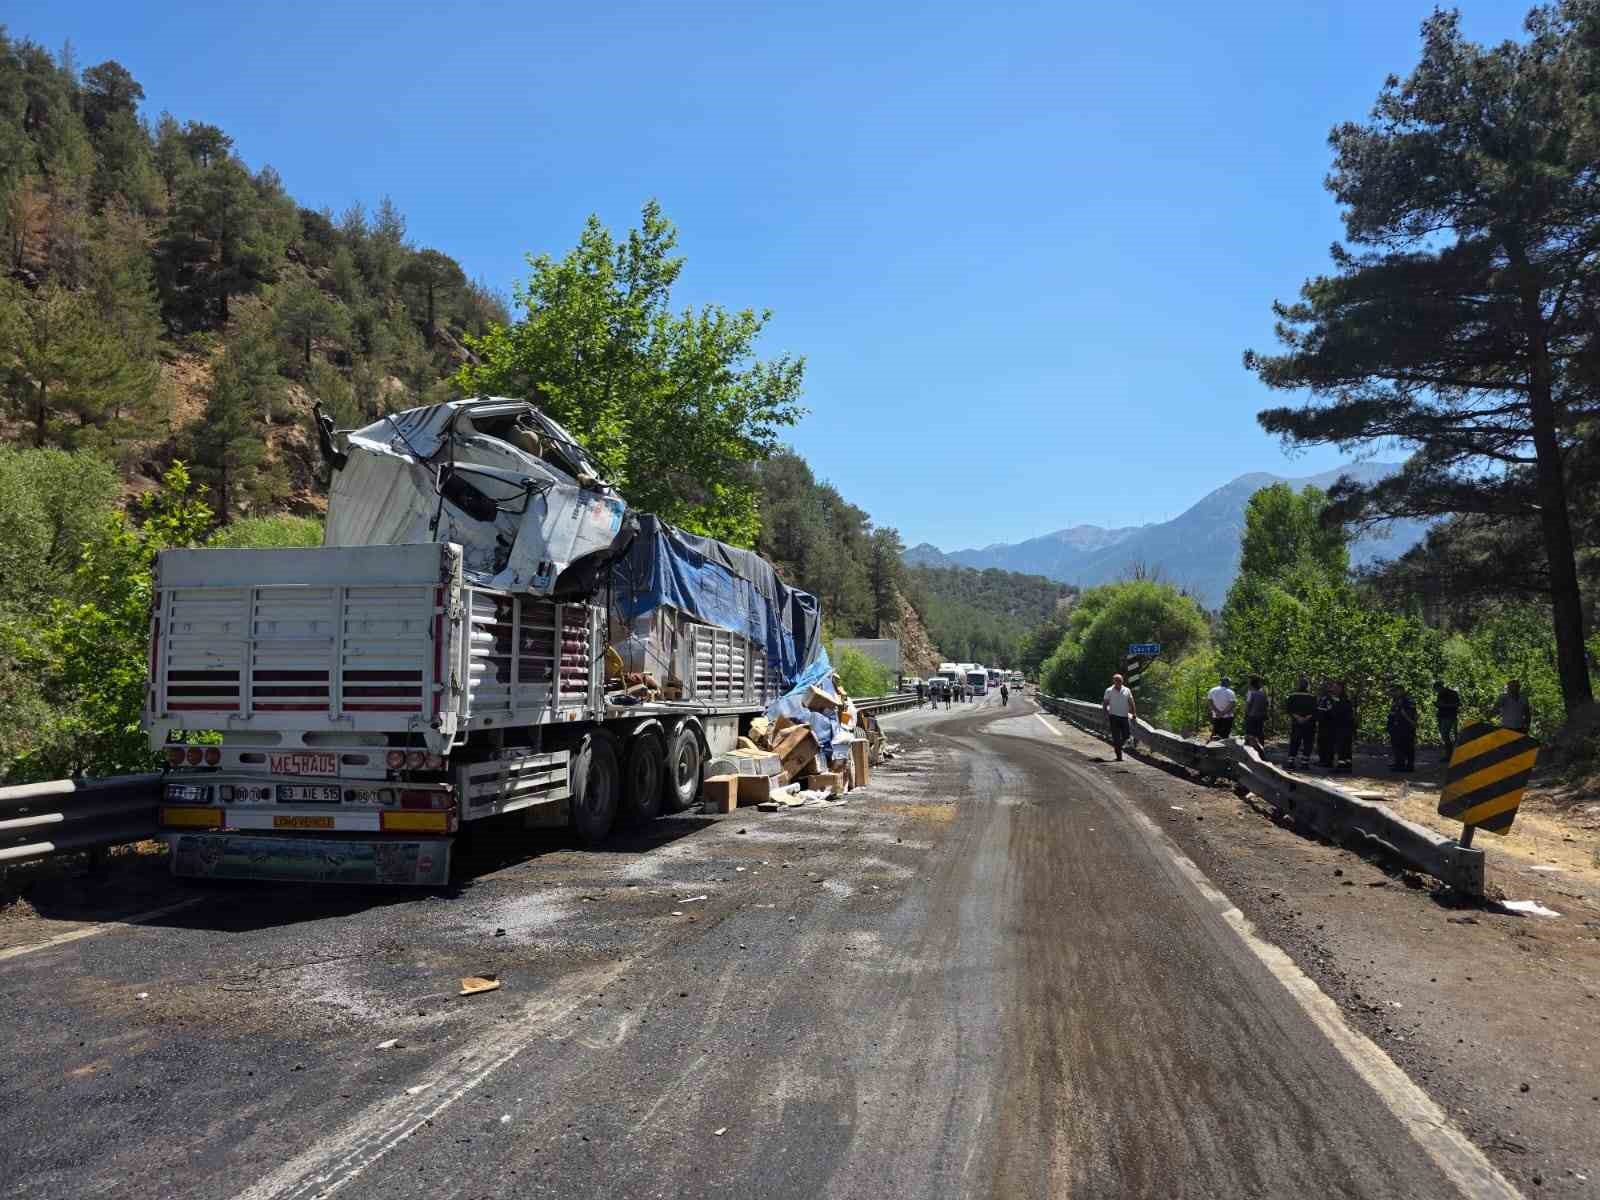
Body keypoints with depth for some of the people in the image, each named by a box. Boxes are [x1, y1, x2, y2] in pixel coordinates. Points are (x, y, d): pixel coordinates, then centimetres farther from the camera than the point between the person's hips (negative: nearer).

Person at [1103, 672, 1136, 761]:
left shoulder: (1127, 690, 8)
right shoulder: (1109, 691, 1)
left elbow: (1131, 703, 10)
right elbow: (1105, 704, 2)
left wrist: (1134, 713, 0)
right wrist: (1106, 714, -8)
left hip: (1125, 717, 3)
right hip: (1114, 717, -3)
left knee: (1126, 736, 1)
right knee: (1116, 737, -5)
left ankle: (1116, 745, 29)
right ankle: (1119, 756, 0)